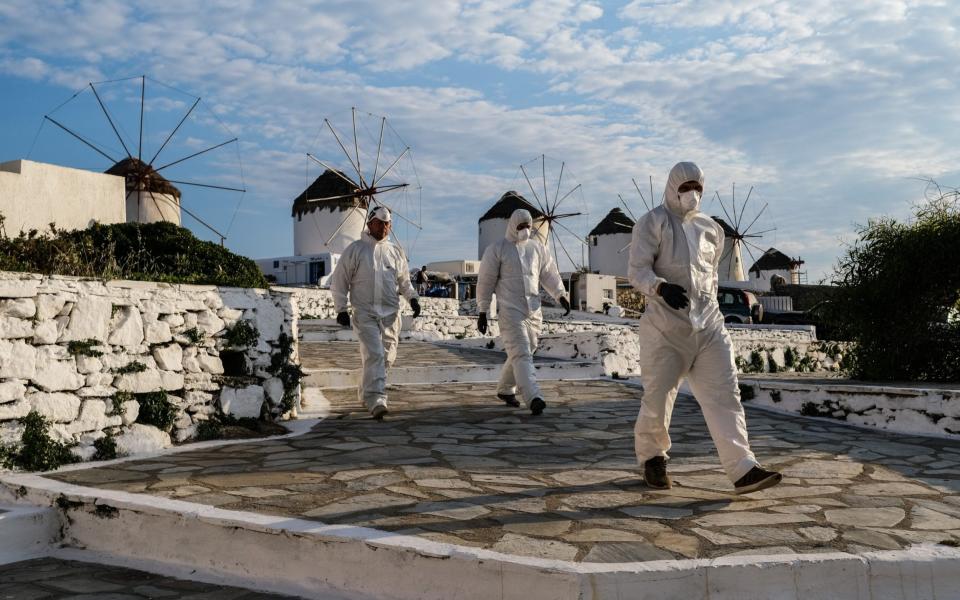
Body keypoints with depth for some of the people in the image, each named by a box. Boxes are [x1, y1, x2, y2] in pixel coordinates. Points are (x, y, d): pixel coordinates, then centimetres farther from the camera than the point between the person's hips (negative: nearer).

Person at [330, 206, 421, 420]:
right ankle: (376, 401, -22)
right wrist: (341, 309, -1)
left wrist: (412, 297, 8)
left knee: (386, 358, 8)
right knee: (374, 355, -18)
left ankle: (366, 392, 28)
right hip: (365, 314, -4)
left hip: (391, 314, 4)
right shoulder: (355, 249, 3)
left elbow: (404, 280, 25)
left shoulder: (395, 251, 15)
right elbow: (339, 281, 5)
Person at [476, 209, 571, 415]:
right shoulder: (497, 249, 0)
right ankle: (533, 398, -26)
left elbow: (549, 273, 16)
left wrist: (561, 295, 1)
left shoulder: (537, 248, 14)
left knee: (521, 352, 12)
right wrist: (482, 312, 0)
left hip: (534, 310, 5)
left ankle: (505, 389, 31)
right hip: (510, 310, -5)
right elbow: (485, 281, 1)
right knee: (521, 353, -15)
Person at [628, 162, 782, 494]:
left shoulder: (711, 228, 16)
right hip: (666, 325, -4)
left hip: (708, 325, 4)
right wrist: (662, 288, -29)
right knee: (658, 397, 4)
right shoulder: (653, 222, -1)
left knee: (724, 395, -6)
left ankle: (743, 469, -10)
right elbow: (637, 270, -10)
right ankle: (652, 458, 27)